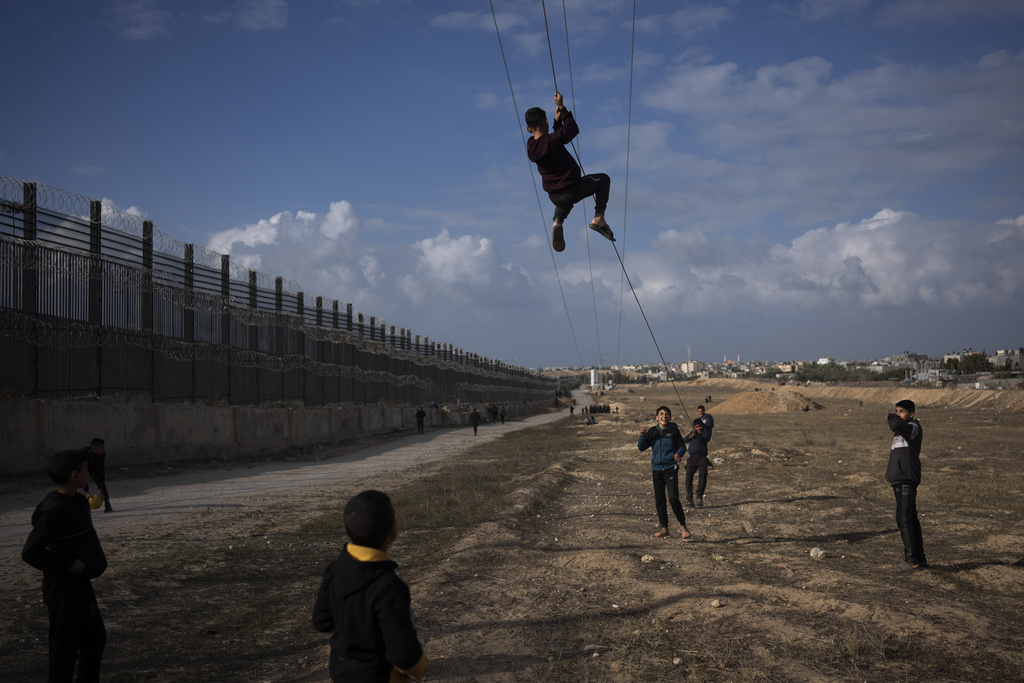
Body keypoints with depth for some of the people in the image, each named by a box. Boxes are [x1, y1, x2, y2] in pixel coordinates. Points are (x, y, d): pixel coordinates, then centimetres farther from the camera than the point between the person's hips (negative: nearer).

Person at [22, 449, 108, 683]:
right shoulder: (54, 509, -21)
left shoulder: (78, 501, 6)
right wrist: (69, 564, -20)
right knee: (65, 646, 1)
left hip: (81, 582, 9)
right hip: (63, 586, -9)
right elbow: (30, 552, -23)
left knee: (95, 637, 19)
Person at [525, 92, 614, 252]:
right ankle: (598, 218, 5)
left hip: (554, 197, 6)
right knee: (603, 179, 19)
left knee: (565, 201, 43)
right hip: (571, 190, -6)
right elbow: (573, 129, -5)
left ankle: (558, 220, 10)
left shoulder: (530, 146, -3)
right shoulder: (552, 140, -23)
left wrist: (557, 121, 14)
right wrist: (562, 108, 1)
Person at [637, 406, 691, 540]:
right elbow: (641, 447, 4)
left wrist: (678, 453, -17)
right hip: (656, 469, 4)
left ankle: (683, 526, 0)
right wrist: (642, 436, -14)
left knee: (673, 498, -13)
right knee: (659, 500, 8)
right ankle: (664, 529, 18)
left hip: (671, 469, -4)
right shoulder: (652, 431, 6)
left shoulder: (674, 431, -1)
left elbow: (681, 446, 5)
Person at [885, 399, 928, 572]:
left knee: (905, 519, -10)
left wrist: (890, 417, -11)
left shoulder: (913, 427, -11)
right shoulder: (905, 429, 19)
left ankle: (912, 561, -8)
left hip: (906, 479, -11)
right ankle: (919, 559, 22)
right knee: (910, 519, 15)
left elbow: (896, 424, -29)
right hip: (900, 480, 11)